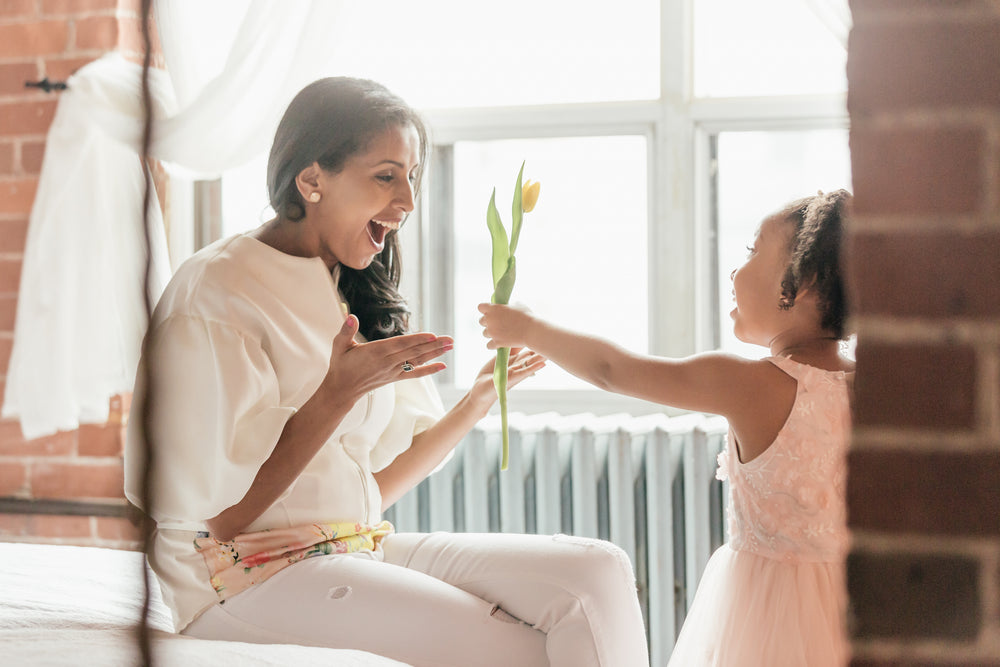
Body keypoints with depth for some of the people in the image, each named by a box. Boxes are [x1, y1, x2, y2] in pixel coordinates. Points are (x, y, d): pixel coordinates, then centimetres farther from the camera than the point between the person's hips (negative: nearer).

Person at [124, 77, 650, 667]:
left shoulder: (355, 294, 18)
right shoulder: (217, 292, -9)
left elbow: (374, 487, 14)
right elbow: (223, 513, -14)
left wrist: (479, 399, 5)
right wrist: (340, 392, -18)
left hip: (362, 550, 8)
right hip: (247, 579, -7)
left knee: (599, 573, -14)